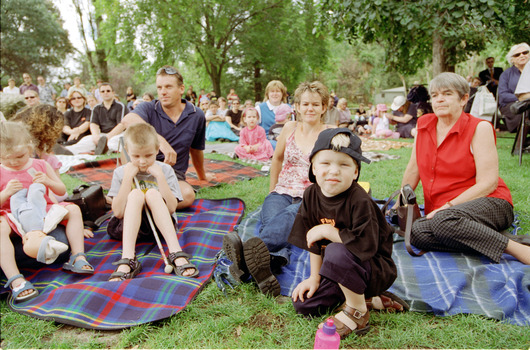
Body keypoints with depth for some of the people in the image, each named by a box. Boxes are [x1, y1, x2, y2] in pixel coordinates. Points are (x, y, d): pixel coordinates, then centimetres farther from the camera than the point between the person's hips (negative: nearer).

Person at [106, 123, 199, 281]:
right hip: (127, 227, 0)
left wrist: (160, 176, -14)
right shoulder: (121, 172, 3)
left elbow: (172, 208, -9)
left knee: (152, 193, -26)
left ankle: (176, 253, -39)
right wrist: (128, 177, -13)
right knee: (136, 193, -26)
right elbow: (118, 212, -9)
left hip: (159, 226, 0)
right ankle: (128, 260, -43)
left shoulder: (165, 170, 2)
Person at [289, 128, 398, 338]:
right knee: (303, 305, -1)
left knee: (337, 252, -37)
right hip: (338, 269, 7)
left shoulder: (359, 201, -26)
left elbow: (365, 246, -35)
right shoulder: (311, 195, -6)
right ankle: (358, 294, 12)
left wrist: (327, 230, -25)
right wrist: (314, 277, 2)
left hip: (375, 270, -7)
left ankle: (358, 312, -12)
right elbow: (314, 242, 3)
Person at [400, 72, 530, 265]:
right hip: (440, 211, 4)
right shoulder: (424, 124, 10)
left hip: (488, 204, -4)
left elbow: (488, 183, -11)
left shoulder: (479, 128, -5)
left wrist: (449, 206, -19)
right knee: (417, 231, -32)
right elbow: (413, 169, 18)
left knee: (444, 221, -39)